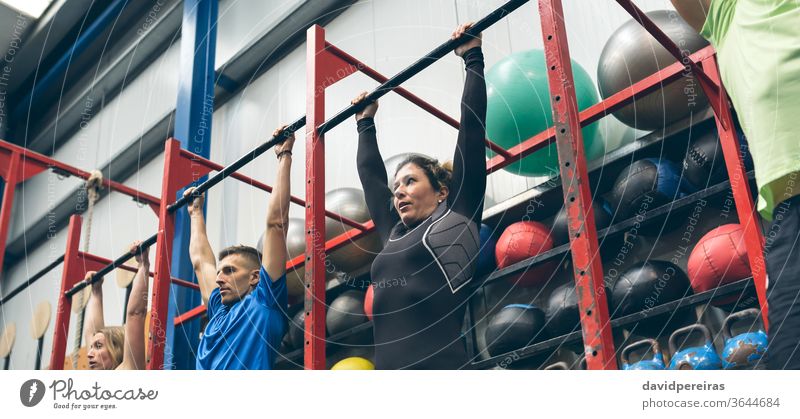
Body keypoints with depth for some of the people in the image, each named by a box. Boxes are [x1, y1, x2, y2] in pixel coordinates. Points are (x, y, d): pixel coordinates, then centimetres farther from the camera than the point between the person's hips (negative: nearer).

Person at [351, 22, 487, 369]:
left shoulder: (456, 220, 10)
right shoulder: (395, 237, 25)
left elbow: (471, 132, 10)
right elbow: (370, 176, 39)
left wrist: (473, 58, 16)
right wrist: (365, 123, 50)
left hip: (440, 367, -7)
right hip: (388, 366, 7)